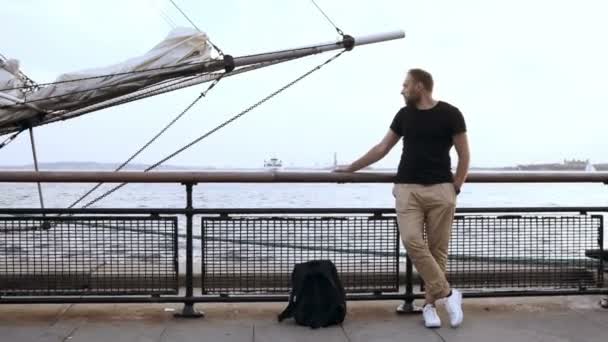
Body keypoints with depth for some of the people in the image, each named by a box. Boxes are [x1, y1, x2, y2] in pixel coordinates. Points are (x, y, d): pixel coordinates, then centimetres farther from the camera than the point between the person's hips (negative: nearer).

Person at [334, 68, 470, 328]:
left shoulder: (449, 114, 0)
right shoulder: (404, 115, 11)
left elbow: (464, 154, 4)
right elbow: (382, 148, 17)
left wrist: (455, 187, -3)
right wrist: (350, 168, 17)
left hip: (440, 189, -2)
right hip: (408, 188, 3)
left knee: (437, 248, 0)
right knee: (412, 241, -15)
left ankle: (430, 304, 11)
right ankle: (447, 294, -6)